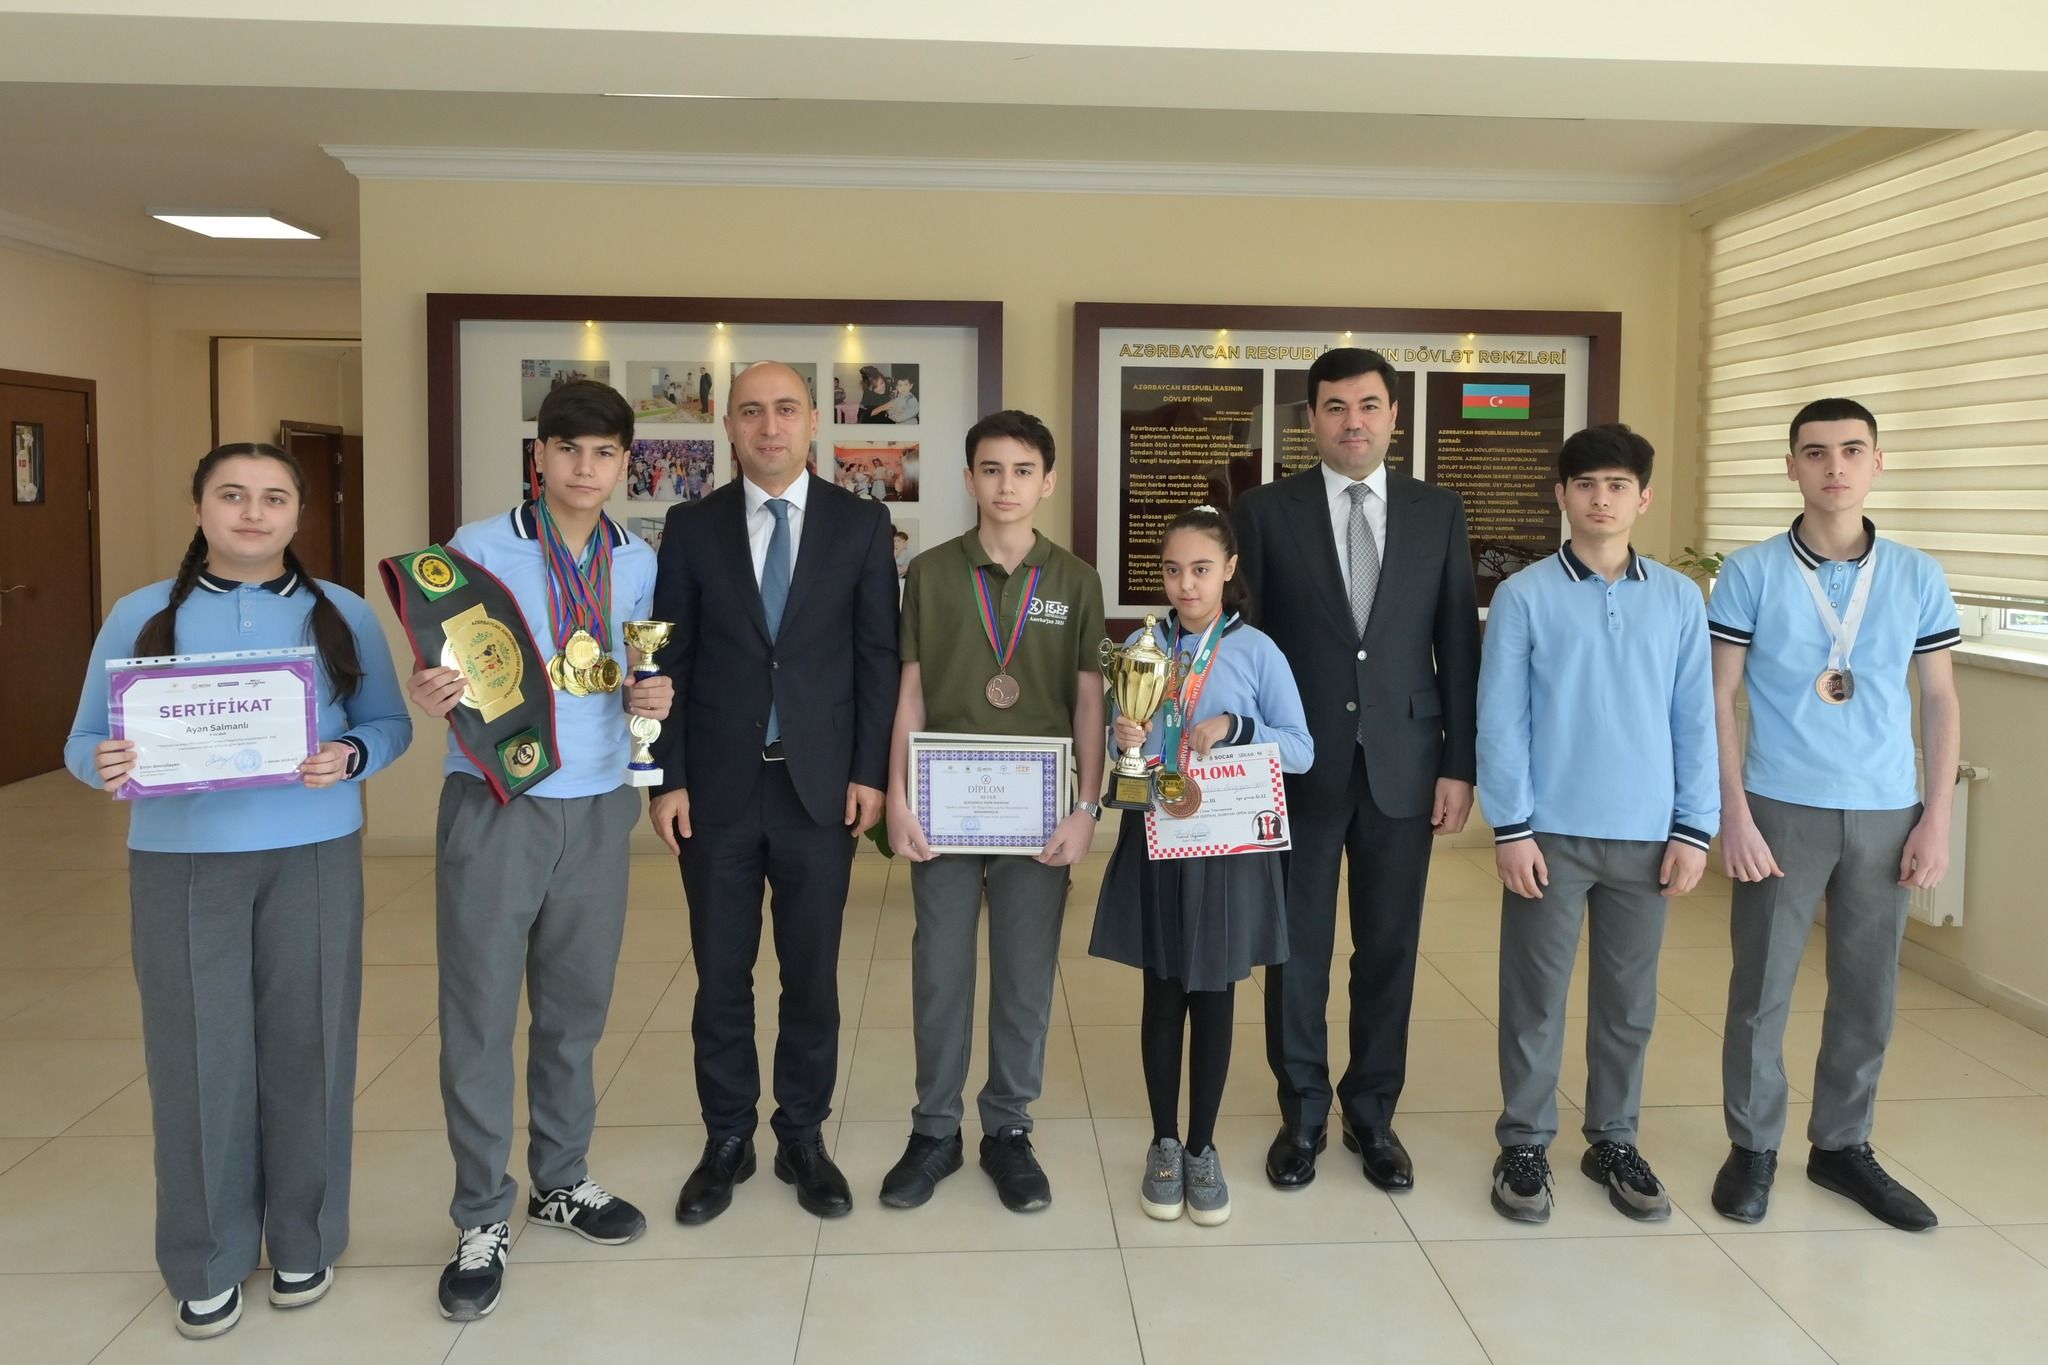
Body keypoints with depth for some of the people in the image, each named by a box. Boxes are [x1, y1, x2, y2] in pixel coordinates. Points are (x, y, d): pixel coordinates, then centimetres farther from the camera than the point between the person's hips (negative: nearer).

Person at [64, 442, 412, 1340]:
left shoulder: (342, 613, 5)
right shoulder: (140, 615, 4)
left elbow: (388, 724, 3)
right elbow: (85, 740, 5)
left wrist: (350, 756, -17)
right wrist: (106, 764, -17)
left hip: (314, 856, 0)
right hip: (181, 863, 0)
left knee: (306, 1044, 5)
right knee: (198, 1055, 3)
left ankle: (304, 1240, 22)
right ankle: (207, 1261, 19)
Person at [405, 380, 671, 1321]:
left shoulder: (638, 562, 7)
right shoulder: (480, 547, -5)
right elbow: (444, 671, -4)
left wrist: (652, 697, -7)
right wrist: (429, 697, -26)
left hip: (598, 809, 4)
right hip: (494, 807, -3)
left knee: (577, 1008, 14)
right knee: (479, 1014, 2)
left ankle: (562, 1180, 32)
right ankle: (482, 1218, 17)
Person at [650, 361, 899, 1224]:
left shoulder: (861, 525, 2)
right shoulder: (692, 527, 3)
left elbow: (878, 657, 1)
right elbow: (670, 659, 3)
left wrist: (870, 772, -5)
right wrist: (668, 779, -3)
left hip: (819, 786, 0)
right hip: (716, 787, 1)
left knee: (813, 976, 9)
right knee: (721, 977, 10)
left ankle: (803, 1138, 26)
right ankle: (726, 1141, 26)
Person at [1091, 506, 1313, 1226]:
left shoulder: (1257, 651, -5)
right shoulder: (1143, 646, 1)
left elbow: (1302, 750, -4)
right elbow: (1116, 741, 7)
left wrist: (1236, 728, -20)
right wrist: (1123, 740, -15)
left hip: (1229, 848, -1)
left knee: (1214, 997, 10)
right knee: (1163, 996, 11)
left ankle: (1202, 1148, 25)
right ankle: (1163, 1144, 26)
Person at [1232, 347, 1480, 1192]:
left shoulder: (1438, 512, 6)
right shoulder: (1267, 511, 0)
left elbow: (1459, 645, 5)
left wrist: (1459, 764, 0)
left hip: (1402, 764, 2)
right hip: (1301, 764, -1)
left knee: (1389, 948, 10)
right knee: (1297, 949, 7)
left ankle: (1372, 1114, 26)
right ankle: (1302, 1115, 24)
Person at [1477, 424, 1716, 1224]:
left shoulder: (1678, 599, 3)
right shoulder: (1523, 596, -5)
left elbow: (1695, 722, 5)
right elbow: (1500, 721, -6)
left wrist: (1694, 829, 1)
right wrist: (1510, 828, -10)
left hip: (1645, 835, 3)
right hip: (1551, 832, -2)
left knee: (1629, 1002, 13)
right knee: (1535, 999, 6)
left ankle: (1613, 1141, 29)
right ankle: (1524, 1144, 20)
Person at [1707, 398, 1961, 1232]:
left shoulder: (1917, 577, 3)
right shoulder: (1750, 574, -5)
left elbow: (1941, 702, 7)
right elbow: (1717, 700, -4)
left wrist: (1936, 819, 1)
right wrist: (1733, 814, -11)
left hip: (1886, 814, 3)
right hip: (1783, 811, -3)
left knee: (1868, 993, 12)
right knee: (1761, 989, 4)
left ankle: (1842, 1147, 28)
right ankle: (1752, 1147, 20)